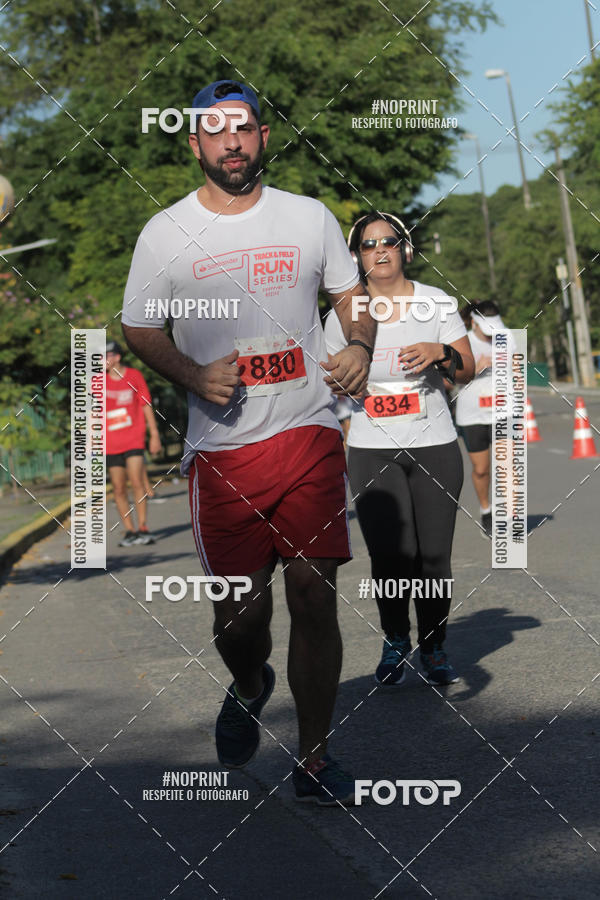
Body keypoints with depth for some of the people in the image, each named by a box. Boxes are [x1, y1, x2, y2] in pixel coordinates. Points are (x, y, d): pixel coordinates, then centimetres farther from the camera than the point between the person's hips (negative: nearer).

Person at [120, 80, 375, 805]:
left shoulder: (309, 217, 9)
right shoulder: (165, 233, 4)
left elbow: (352, 292, 18)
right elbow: (139, 328, 9)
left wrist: (360, 345, -3)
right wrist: (194, 375, -9)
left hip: (309, 431, 1)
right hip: (221, 448, 0)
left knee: (314, 598, -5)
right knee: (237, 610, 1)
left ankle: (313, 759, 9)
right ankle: (248, 687, 38)